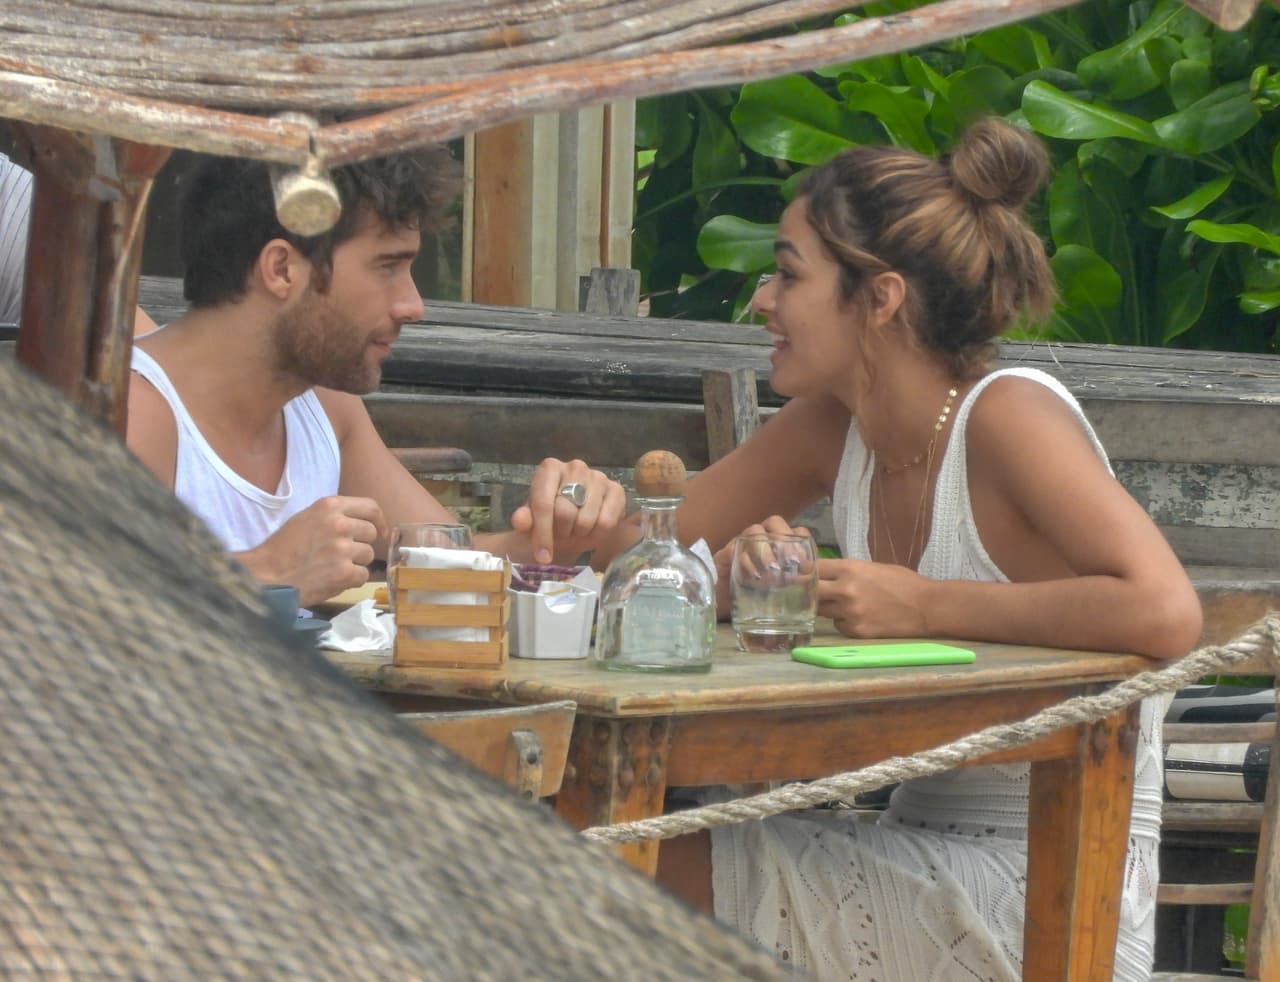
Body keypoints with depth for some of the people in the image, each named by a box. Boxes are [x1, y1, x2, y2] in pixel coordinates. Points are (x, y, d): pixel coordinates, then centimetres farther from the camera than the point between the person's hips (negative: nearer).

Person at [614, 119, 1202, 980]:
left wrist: (923, 604, -24)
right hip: (928, 862, 7)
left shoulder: (1009, 417, -17)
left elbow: (1167, 614, -31)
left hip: (1049, 900, -7)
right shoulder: (831, 426, 4)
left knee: (645, 878, -16)